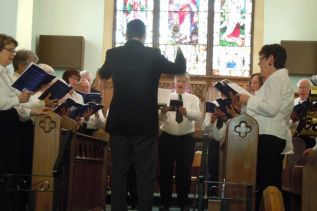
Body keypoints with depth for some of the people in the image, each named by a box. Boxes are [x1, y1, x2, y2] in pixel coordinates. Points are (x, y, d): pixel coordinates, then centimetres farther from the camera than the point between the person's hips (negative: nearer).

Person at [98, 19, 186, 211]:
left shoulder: (114, 54, 0)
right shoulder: (153, 54, -7)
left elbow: (103, 74, 21)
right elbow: (180, 68, 9)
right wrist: (179, 48, 26)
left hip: (119, 123, 2)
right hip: (145, 123, -2)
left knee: (119, 172, 8)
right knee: (146, 174, 4)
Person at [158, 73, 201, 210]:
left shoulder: (193, 99, 5)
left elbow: (198, 115, -14)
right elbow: (160, 118, -8)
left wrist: (186, 111, -35)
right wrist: (162, 111, -31)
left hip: (186, 139, 0)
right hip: (167, 138, 0)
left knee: (184, 172, 5)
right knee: (165, 171, 4)